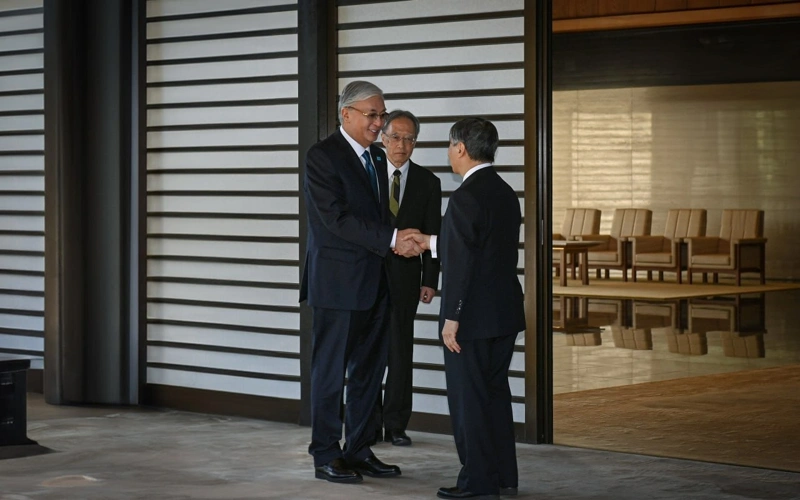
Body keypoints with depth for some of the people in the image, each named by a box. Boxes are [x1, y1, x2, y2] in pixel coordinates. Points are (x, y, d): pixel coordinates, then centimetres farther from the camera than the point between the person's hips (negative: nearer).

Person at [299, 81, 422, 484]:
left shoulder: (376, 157, 15)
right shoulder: (322, 156, -11)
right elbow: (337, 218, -20)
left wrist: (402, 241, -1)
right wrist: (392, 239, -23)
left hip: (375, 282, 8)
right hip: (338, 282, -8)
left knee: (368, 370, 11)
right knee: (331, 371, 1)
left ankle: (358, 450, 20)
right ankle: (325, 456, 8)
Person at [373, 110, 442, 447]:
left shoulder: (427, 183, 5)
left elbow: (432, 235, 4)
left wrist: (430, 281, -3)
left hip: (404, 278, 0)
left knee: (400, 352, 1)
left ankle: (396, 425, 7)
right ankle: (370, 424, 11)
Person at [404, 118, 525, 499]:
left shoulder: (465, 197, -17)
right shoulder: (506, 193, 10)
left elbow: (460, 263, -20)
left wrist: (452, 318, -17)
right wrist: (433, 243, 25)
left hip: (473, 315, -9)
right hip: (506, 312, 9)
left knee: (468, 398, 1)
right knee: (496, 393, 16)